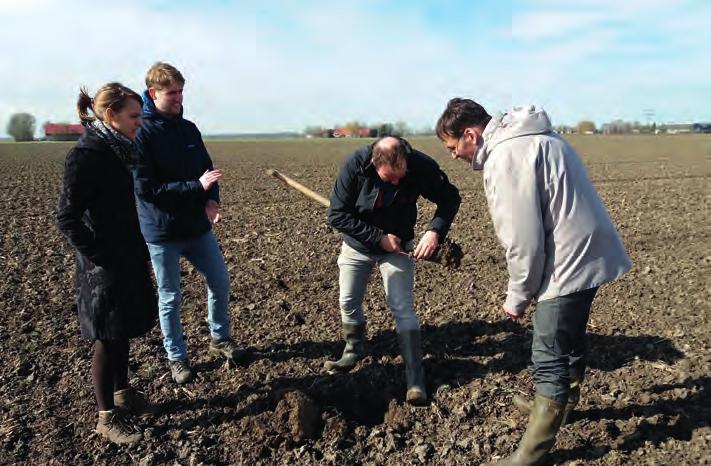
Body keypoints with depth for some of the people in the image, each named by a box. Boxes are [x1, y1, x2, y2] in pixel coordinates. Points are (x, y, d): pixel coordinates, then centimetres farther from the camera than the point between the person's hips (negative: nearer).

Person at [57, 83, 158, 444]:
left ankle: (121, 392, 38)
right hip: (105, 267, -8)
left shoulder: (117, 153, 7)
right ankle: (107, 417, 20)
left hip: (128, 261, 8)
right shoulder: (86, 156, -18)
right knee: (107, 340, 5)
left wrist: (142, 253, 12)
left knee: (122, 333, 20)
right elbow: (67, 220, -19)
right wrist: (105, 260, -18)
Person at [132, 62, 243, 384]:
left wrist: (211, 199, -10)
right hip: (161, 231, -5)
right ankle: (176, 358, 28)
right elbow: (145, 188, -19)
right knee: (170, 298, 9)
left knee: (220, 282, 13)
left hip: (198, 226, 6)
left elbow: (207, 169, 10)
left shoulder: (189, 129, 5)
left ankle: (220, 339, 35)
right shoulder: (141, 134, -14)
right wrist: (196, 186, -23)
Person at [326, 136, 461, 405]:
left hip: (397, 247, -1)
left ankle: (415, 379, 2)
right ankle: (354, 352, 38)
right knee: (348, 303, 12)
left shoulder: (421, 166, -27)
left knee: (403, 309, -7)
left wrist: (435, 231, -30)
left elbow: (450, 198, -12)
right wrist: (379, 237, -28)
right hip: (357, 246, 2)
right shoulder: (355, 166, -28)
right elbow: (336, 215, -24)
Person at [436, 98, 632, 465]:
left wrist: (517, 298, -8)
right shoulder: (532, 138, 12)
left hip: (570, 265, -10)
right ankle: (561, 406, 47)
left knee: (549, 358, -1)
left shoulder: (504, 158, -20)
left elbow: (523, 242, -21)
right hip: (591, 254, 10)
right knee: (570, 339, 26)